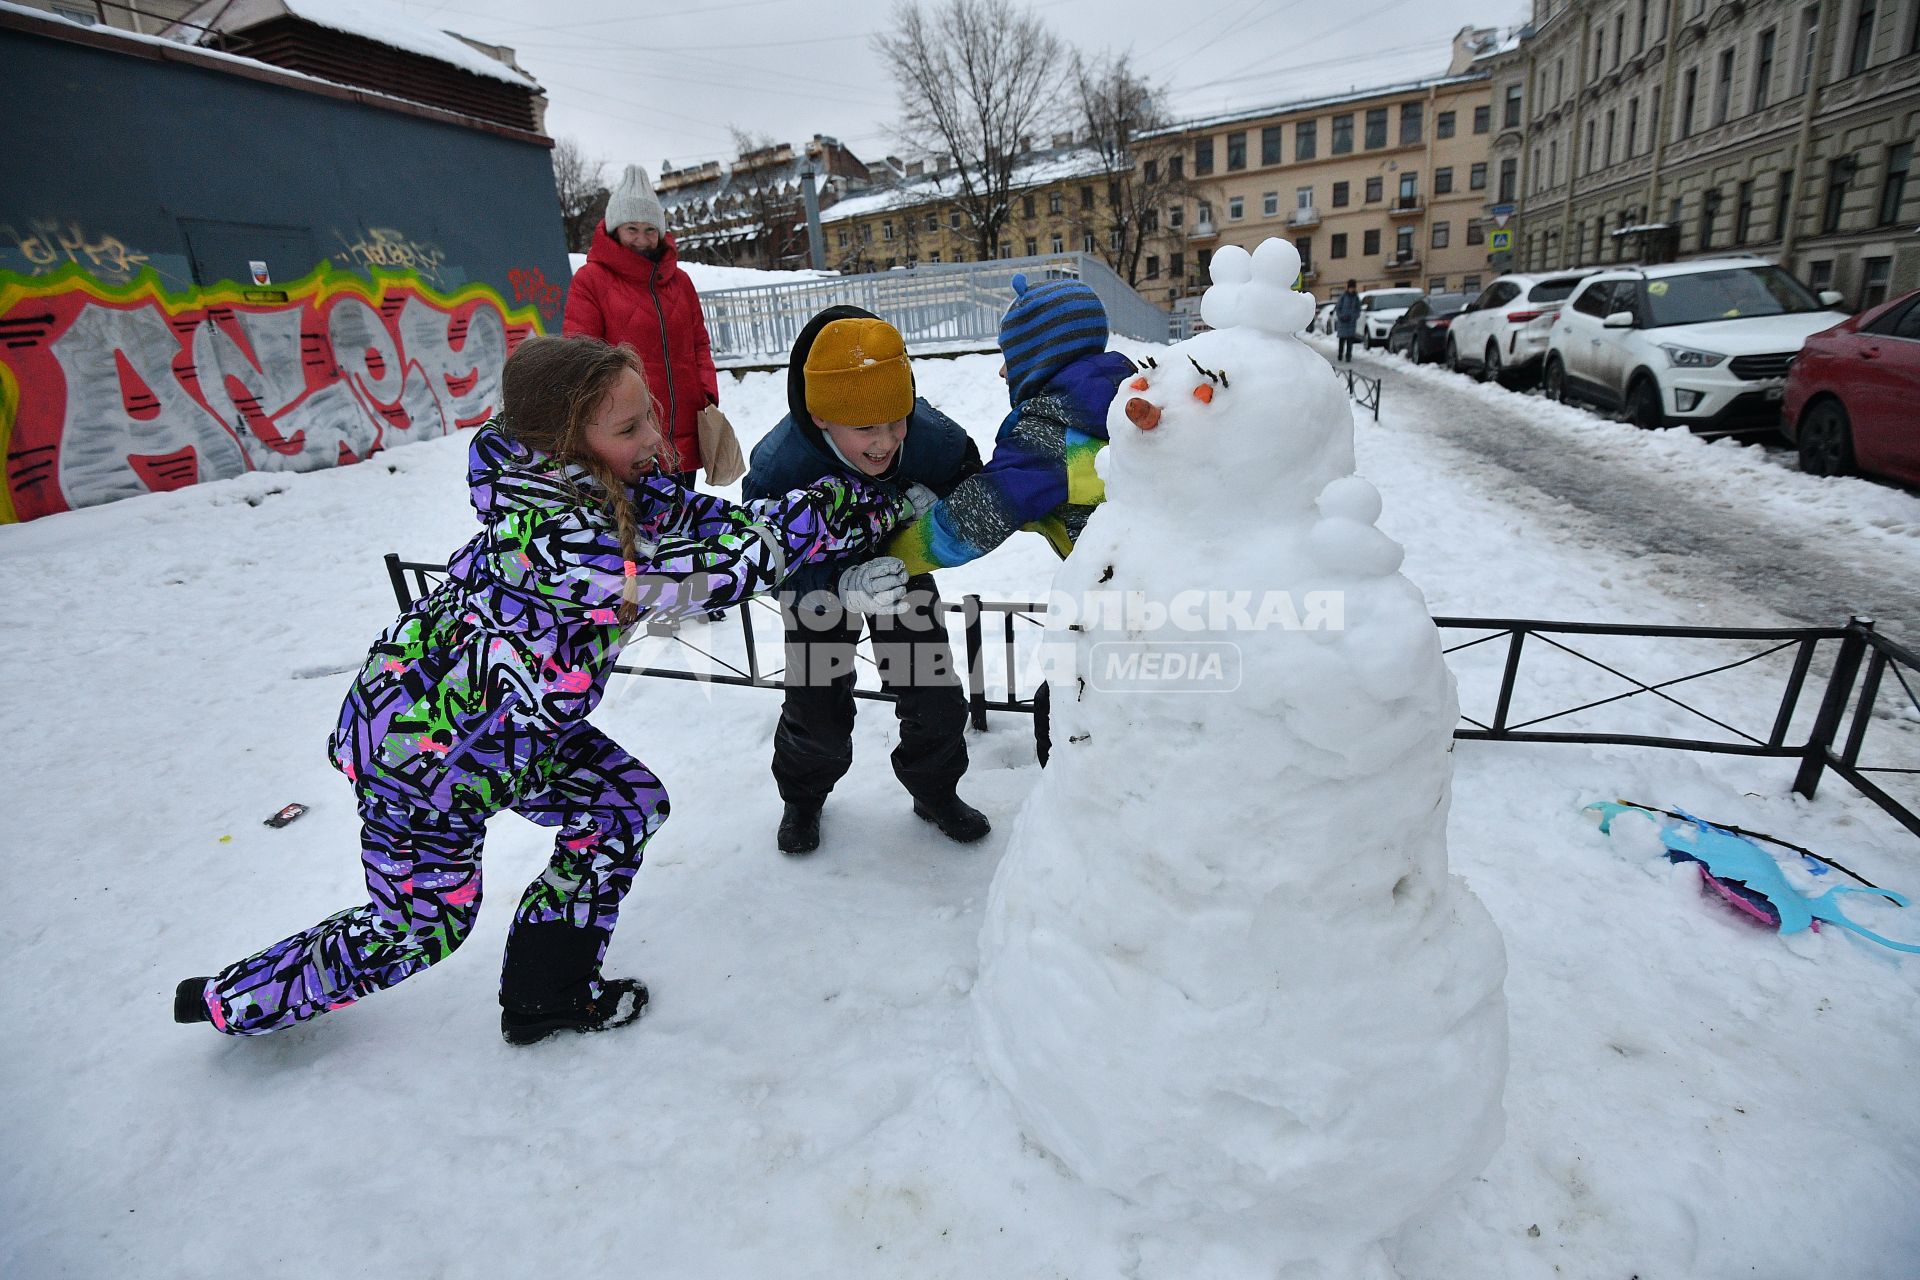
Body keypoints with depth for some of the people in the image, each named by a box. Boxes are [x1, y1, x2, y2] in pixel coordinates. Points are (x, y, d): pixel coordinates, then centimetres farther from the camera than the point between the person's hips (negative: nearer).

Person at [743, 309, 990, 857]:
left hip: (901, 569, 2)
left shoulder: (933, 435, -33)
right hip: (818, 582, -1)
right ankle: (802, 796, 36)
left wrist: (936, 505, -38)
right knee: (817, 707, 3)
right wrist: (846, 585, -53)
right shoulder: (776, 466, -37)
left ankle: (935, 792, 31)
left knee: (935, 696, 1)